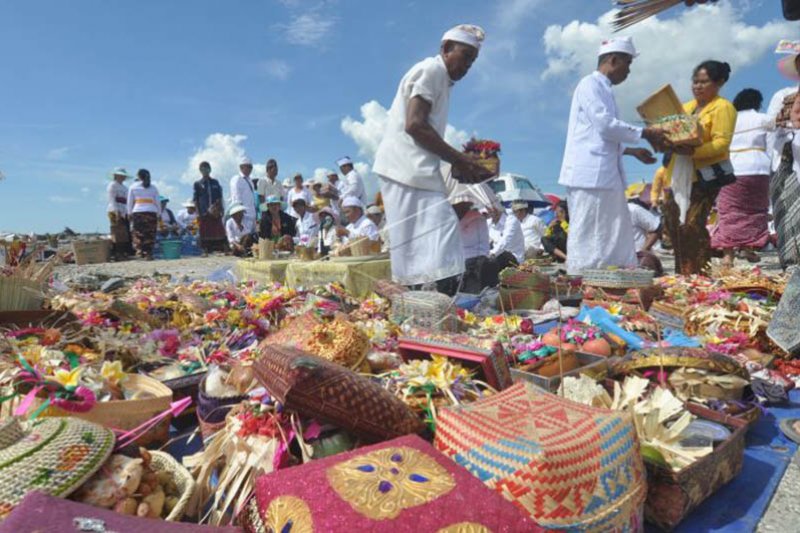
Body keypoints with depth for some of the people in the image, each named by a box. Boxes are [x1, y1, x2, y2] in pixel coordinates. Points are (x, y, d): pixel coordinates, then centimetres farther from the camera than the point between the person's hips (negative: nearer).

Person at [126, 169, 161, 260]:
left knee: (138, 233, 3)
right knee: (150, 234, 1)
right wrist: (159, 214, 14)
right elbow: (157, 202, 10)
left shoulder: (133, 187, 9)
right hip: (152, 212, 1)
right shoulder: (153, 187, 12)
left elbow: (130, 202, 7)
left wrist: (130, 213, 12)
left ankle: (139, 251, -9)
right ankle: (148, 254, -2)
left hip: (138, 212, -1)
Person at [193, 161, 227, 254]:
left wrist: (221, 211, 5)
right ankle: (206, 251, 7)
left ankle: (221, 250, 0)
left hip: (216, 214, 2)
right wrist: (198, 213, -4)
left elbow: (220, 198, 14)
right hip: (204, 214, -2)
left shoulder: (215, 183, 13)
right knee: (205, 235, 0)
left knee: (219, 232, -3)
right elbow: (195, 200, 5)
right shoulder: (197, 184, 7)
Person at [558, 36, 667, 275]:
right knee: (588, 237, -7)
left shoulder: (603, 89, 23)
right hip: (590, 175, -10)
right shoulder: (591, 85, -5)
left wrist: (633, 151, 21)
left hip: (605, 175, 10)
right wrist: (645, 133, -7)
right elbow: (605, 125, -16)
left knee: (617, 235, 10)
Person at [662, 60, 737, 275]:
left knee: (692, 226, -14)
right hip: (678, 176, 7)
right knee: (674, 225, 3)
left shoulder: (723, 107, -1)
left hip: (705, 175, -7)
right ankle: (682, 274, 12)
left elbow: (722, 143, -12)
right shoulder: (685, 107, 21)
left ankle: (698, 274, -6)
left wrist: (693, 151, -28)